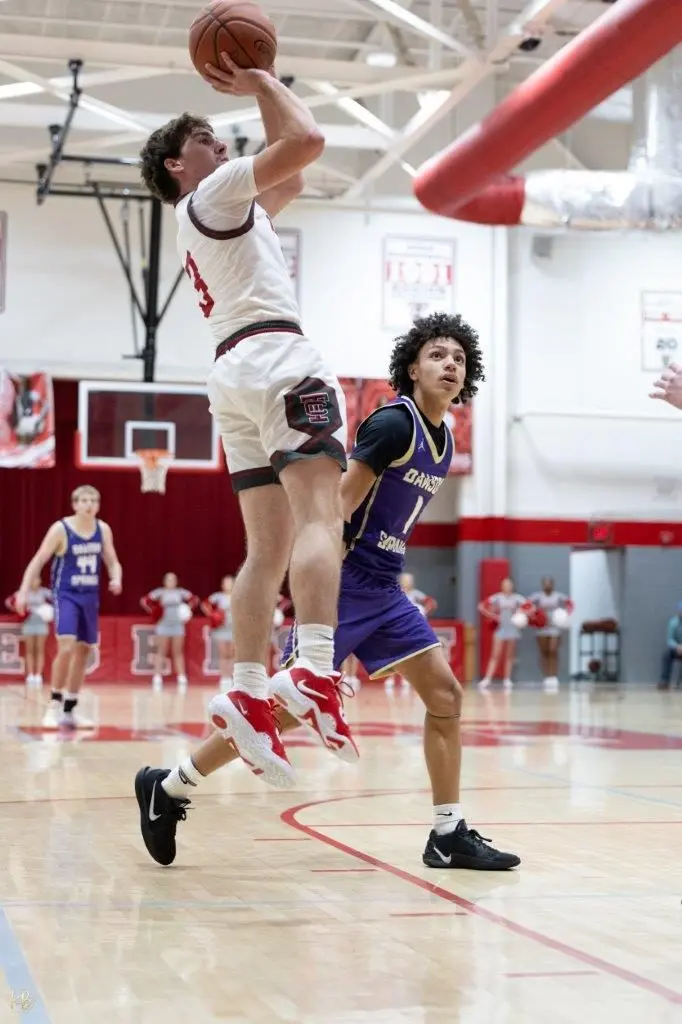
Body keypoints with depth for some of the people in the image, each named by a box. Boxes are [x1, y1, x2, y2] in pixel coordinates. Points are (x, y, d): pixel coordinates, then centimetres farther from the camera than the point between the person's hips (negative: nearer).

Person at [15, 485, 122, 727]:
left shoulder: (103, 530, 2)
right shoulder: (60, 529, -12)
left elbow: (113, 562, 11)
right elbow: (38, 561, -10)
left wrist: (116, 579, -12)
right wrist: (24, 591, -18)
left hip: (90, 597, 6)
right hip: (66, 595, -6)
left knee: (84, 651, 10)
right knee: (66, 648, -21)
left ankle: (69, 710, 23)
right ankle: (55, 704, -6)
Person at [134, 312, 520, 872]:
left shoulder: (444, 441, 11)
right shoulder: (392, 423, -15)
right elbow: (337, 509, -20)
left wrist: (384, 574, 20)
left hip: (385, 589, 9)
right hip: (345, 581, -8)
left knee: (446, 694, 1)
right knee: (290, 704, -8)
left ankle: (449, 835, 8)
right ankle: (168, 787, 6)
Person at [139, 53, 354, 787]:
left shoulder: (209, 216, 30)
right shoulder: (214, 192, 4)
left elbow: (289, 183, 39)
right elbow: (306, 141, -10)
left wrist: (259, 91, 33)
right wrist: (259, 82, 5)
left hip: (235, 374, 9)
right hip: (277, 357, -9)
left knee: (268, 548, 2)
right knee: (319, 516, -22)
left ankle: (247, 694, -7)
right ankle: (315, 673, -38)